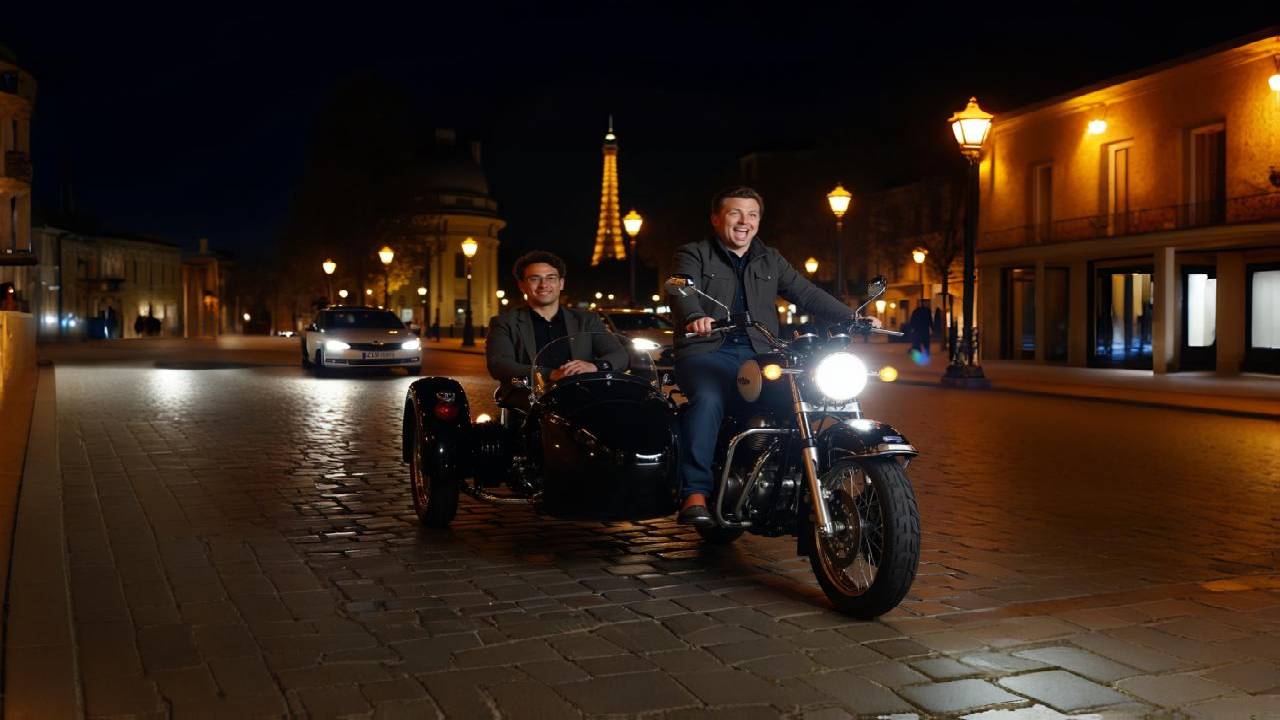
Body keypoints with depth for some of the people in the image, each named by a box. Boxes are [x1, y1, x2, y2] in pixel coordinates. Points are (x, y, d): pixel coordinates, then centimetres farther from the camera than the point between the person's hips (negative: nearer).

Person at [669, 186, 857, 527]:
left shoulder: (770, 261, 23)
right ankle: (695, 493, -34)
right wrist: (695, 317, -35)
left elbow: (806, 293, 14)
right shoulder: (693, 255, 8)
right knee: (707, 400, -35)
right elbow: (684, 292, -11)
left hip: (760, 355, 4)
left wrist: (851, 318, -1)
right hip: (708, 352, -4)